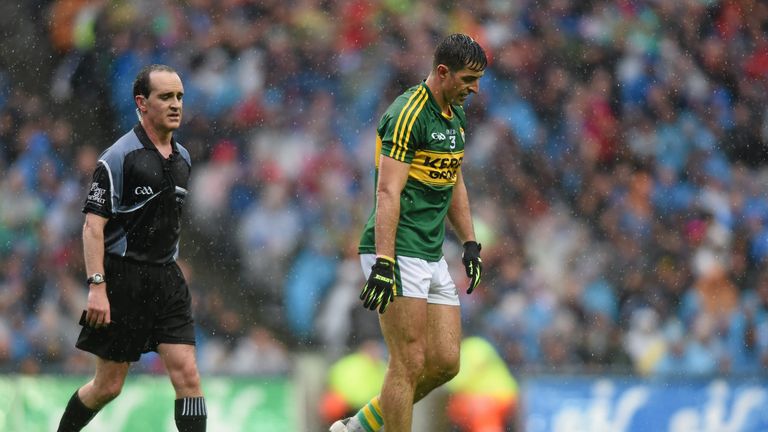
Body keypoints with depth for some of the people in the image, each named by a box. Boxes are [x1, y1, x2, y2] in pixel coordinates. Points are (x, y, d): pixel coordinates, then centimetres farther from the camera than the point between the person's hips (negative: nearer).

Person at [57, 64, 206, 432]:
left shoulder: (182, 158, 12)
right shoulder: (119, 157, -10)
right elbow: (93, 225, -13)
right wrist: (96, 286, -21)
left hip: (167, 278, 6)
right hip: (123, 278, -6)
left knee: (187, 375, -8)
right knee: (108, 386, 2)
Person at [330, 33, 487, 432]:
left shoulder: (456, 116, 14)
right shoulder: (408, 114, -15)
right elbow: (387, 193, -21)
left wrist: (470, 244, 21)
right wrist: (383, 264, -27)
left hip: (432, 257, 9)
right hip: (398, 253, -9)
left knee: (446, 362, 5)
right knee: (410, 364, -10)